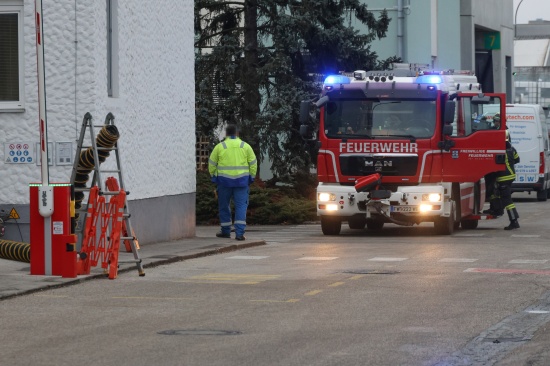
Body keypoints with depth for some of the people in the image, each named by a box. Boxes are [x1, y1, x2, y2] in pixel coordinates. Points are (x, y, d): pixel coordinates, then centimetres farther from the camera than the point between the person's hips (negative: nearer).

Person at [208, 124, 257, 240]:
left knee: (224, 206, 13)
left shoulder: (220, 147, 1)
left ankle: (226, 231, 20)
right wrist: (251, 177, 13)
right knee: (241, 206, -1)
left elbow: (212, 164, 4)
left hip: (224, 180, 0)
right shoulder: (245, 146, 4)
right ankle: (239, 233, -11)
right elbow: (253, 163, 5)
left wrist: (213, 176, 16)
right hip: (241, 181, 0)